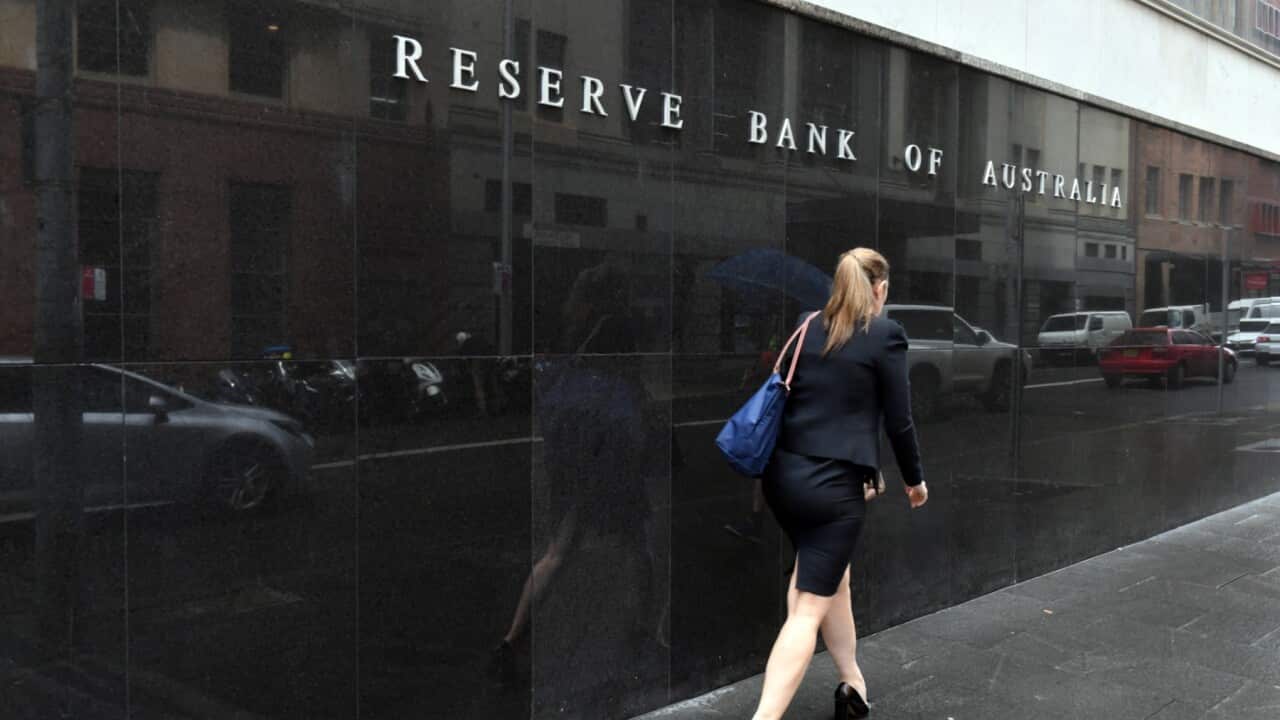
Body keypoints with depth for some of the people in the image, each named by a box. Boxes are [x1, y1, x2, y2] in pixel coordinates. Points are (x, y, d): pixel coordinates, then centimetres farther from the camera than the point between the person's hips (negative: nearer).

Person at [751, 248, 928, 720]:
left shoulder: (808, 329, 10)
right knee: (809, 610, -3)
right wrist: (914, 479, 13)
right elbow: (898, 420, -3)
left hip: (784, 474, 7)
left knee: (830, 577, 26)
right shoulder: (885, 335, -6)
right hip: (833, 482, -6)